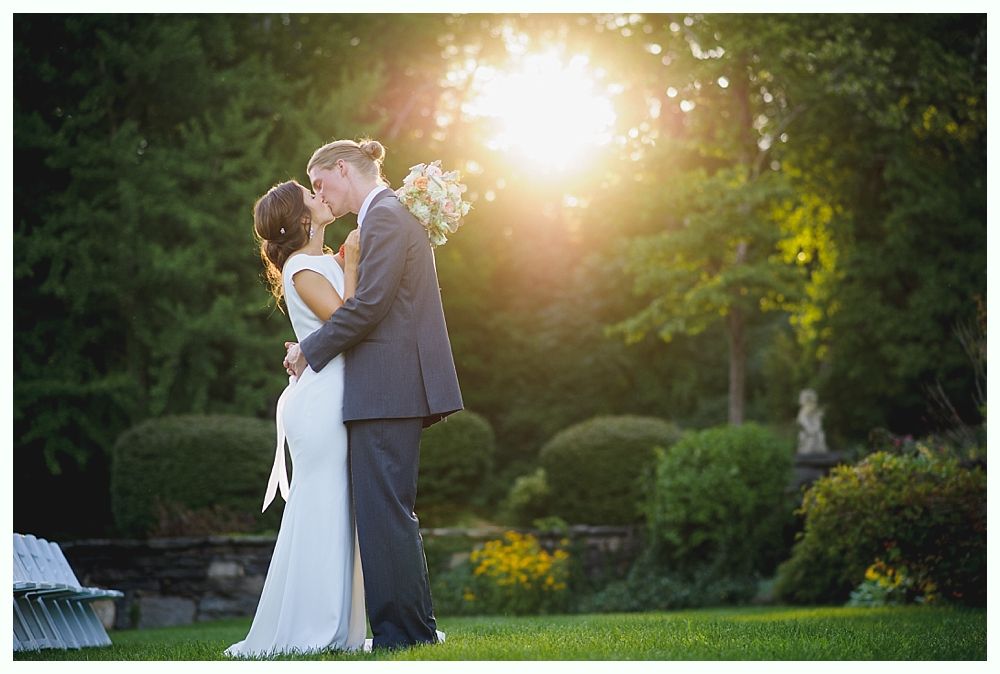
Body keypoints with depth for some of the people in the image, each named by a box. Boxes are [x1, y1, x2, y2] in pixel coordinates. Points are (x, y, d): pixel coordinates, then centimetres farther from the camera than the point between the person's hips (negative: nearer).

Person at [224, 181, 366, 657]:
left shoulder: (329, 261, 18)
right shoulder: (299, 268, -9)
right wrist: (351, 261, -11)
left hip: (340, 401, 9)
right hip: (322, 400, -9)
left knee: (340, 517, 8)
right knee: (322, 512, -7)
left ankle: (336, 630, 11)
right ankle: (308, 631, -3)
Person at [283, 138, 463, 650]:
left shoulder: (384, 216, -9)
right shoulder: (395, 216, 22)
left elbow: (369, 303, -17)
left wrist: (310, 350, -7)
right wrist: (319, 348, 14)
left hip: (386, 389, -10)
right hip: (395, 388, 10)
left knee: (383, 508, -9)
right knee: (392, 510, 12)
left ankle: (400, 630, -8)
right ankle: (416, 624, 15)